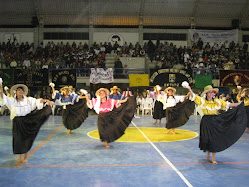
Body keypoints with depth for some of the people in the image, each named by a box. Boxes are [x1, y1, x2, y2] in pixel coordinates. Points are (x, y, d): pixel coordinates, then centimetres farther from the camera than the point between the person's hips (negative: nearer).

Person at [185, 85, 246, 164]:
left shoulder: (217, 101, 7)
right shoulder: (202, 100, -3)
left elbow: (227, 104, 9)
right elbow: (194, 97, -13)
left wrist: (239, 104, 6)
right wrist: (189, 89, -25)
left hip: (216, 121, 3)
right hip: (206, 121, -2)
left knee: (215, 139, 2)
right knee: (207, 139, 0)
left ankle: (213, 158, 11)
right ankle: (208, 152, 30)